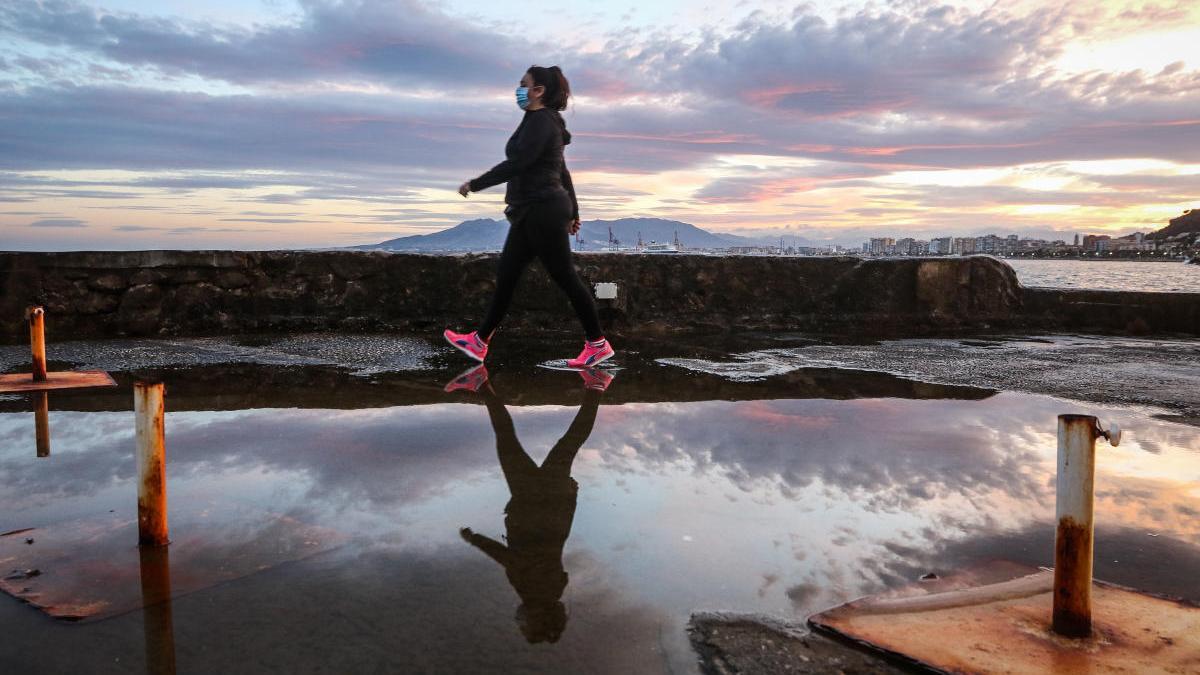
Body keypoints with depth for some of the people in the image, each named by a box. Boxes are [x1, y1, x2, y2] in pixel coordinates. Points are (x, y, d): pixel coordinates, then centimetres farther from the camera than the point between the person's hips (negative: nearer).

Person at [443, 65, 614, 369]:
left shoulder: (541, 121, -13)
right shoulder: (542, 122, 18)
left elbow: (516, 164, -22)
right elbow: (562, 172, 21)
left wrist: (475, 184, -16)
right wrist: (572, 211, 24)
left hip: (543, 211, -10)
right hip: (532, 213, 10)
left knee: (565, 278, -4)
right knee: (506, 275, 10)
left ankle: (598, 345, 6)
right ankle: (479, 341, 16)